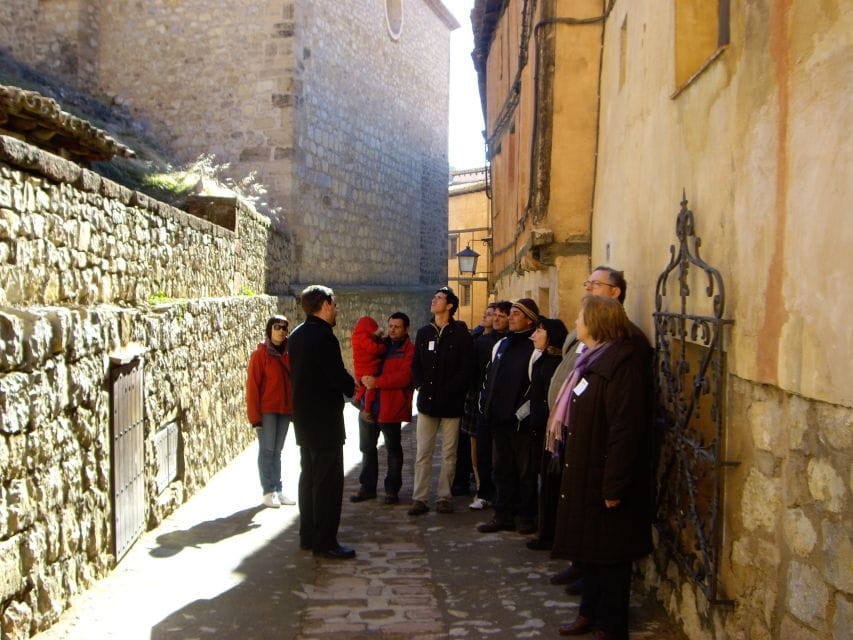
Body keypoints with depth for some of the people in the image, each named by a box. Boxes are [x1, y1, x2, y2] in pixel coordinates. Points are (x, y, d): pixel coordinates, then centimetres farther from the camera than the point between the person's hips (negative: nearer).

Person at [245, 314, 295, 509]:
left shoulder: (287, 354, 8)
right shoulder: (260, 354, -7)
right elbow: (252, 386, -9)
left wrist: (295, 409, 8)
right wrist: (255, 416, -11)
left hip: (285, 410, 5)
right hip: (267, 411, -5)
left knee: (277, 451, 11)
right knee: (267, 450, -1)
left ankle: (278, 490, 17)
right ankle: (268, 492, 7)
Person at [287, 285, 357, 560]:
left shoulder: (297, 335, 10)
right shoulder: (324, 337, -19)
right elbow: (339, 376, -20)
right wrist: (358, 389, 1)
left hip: (303, 416, 10)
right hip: (325, 418, -9)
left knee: (310, 475, 16)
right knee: (329, 480, -3)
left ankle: (308, 535, 24)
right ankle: (325, 542, 0)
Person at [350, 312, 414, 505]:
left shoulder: (409, 351, -8)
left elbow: (404, 376, -21)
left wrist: (377, 382, -21)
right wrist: (365, 379, 4)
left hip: (391, 408, -7)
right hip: (369, 405, 7)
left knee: (393, 449, 5)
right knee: (367, 447, 14)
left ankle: (392, 489, 15)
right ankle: (367, 487, 25)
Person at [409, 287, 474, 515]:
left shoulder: (460, 334, -3)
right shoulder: (423, 333, 13)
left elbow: (466, 370, -8)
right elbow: (416, 365, 15)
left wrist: (448, 391, -15)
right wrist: (421, 386, -1)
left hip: (451, 404, -4)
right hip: (427, 402, 4)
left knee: (449, 454, 5)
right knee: (423, 453, 3)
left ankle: (444, 497, 14)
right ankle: (420, 498, 7)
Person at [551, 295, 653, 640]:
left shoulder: (622, 364, -20)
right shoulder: (592, 359, 12)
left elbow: (625, 429, -24)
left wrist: (613, 486, -24)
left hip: (605, 477, -9)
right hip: (585, 473, 9)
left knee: (609, 553, 4)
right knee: (590, 547, 19)